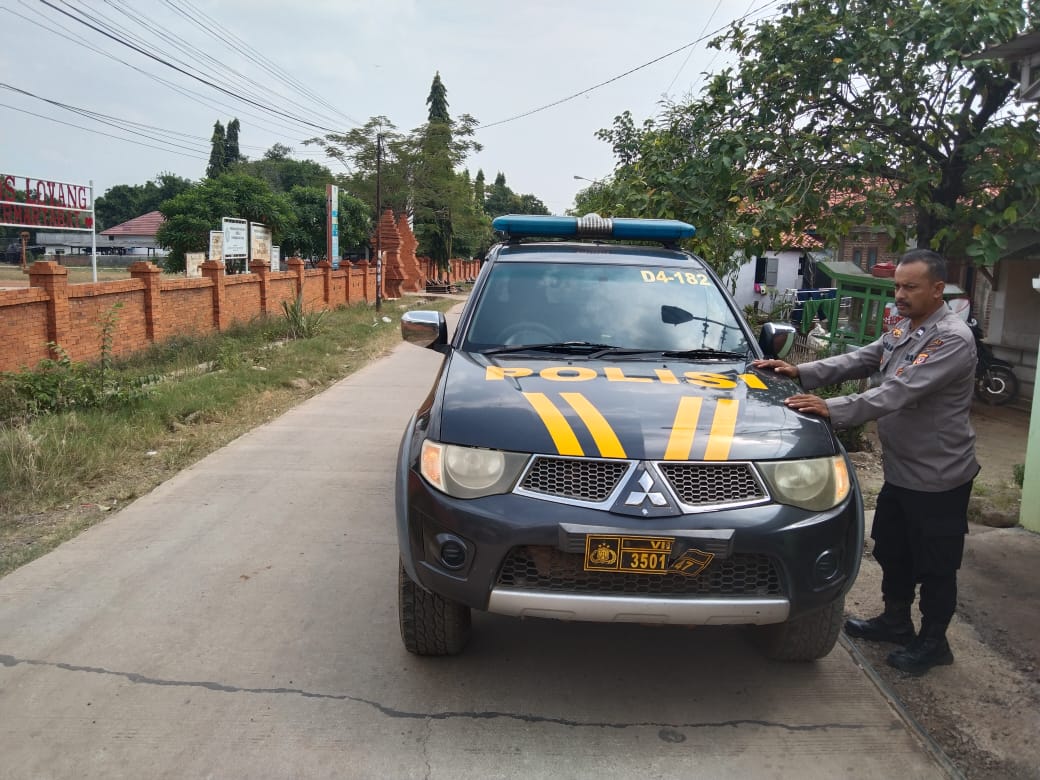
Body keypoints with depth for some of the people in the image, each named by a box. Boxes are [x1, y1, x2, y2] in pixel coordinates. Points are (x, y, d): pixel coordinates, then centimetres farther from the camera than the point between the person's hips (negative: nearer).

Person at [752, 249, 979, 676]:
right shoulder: (902, 329, 7)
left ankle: (932, 641, 26)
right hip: (899, 469, 9)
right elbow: (858, 361, 7)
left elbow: (899, 393, -31)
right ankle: (895, 620, 39)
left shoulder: (952, 339, -23)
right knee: (891, 551, 21)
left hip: (938, 476, -8)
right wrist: (801, 372, -6)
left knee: (935, 565, 9)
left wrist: (832, 408, -35)